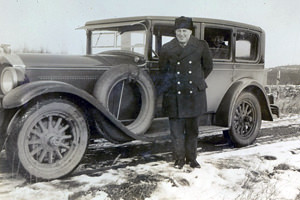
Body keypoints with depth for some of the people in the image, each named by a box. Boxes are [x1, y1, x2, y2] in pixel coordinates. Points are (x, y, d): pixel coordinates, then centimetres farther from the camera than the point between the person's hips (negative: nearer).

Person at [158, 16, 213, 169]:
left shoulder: (201, 46, 1)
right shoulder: (167, 49, 0)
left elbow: (208, 67, 14)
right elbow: (162, 70, 13)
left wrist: (198, 81, 13)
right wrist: (171, 83, 11)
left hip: (194, 94, 1)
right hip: (174, 95, 0)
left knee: (192, 129, 9)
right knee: (176, 129, 2)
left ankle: (191, 158, 23)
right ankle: (179, 159, 17)